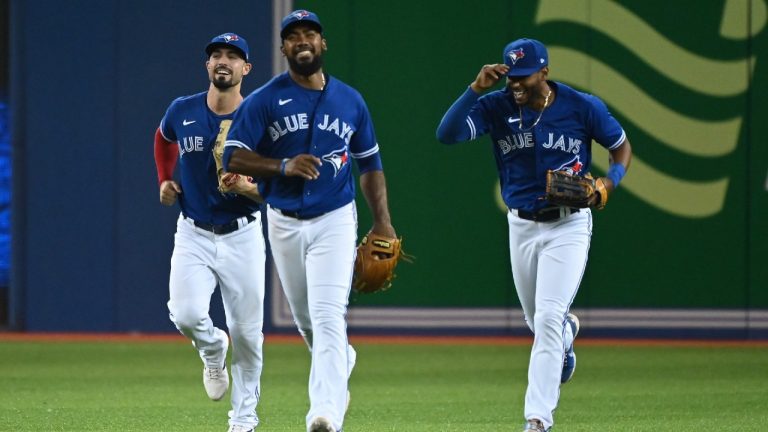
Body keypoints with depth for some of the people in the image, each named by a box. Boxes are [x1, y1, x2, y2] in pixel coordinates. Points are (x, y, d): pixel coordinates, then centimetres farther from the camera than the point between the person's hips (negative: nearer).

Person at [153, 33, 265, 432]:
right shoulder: (182, 111, -1)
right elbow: (163, 138, 25)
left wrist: (246, 187, -26)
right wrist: (165, 181, 12)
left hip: (242, 237, -1)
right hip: (193, 235, 1)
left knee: (246, 334, 2)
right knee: (187, 316, -20)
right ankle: (212, 350, 16)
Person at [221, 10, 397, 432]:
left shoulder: (350, 101, 4)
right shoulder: (264, 100, -3)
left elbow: (370, 164, 13)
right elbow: (233, 158, -9)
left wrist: (382, 221, 4)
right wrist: (283, 166, -24)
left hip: (335, 220, -1)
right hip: (284, 223, 1)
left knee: (328, 315, -16)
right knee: (306, 319, 14)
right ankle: (342, 361, 45)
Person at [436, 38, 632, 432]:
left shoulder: (583, 107, -10)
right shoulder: (496, 107, -8)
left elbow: (621, 146, 4)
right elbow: (447, 134, -20)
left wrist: (610, 182, -15)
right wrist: (476, 88, -29)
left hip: (568, 225, -3)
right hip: (521, 226, 3)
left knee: (547, 319, -14)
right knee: (536, 321, 18)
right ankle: (566, 333, 56)